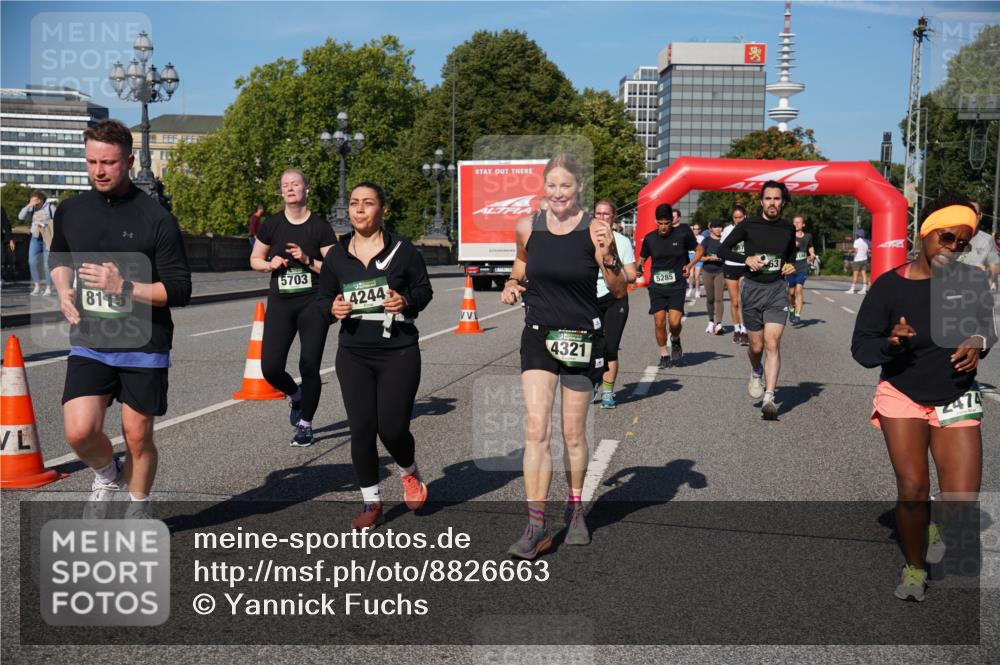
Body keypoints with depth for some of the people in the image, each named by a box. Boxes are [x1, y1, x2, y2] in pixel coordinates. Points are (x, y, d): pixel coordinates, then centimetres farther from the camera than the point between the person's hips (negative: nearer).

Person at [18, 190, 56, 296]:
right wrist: (29, 205, -11)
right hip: (35, 238, 4)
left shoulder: (50, 207, -2)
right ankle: (37, 287, 1)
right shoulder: (32, 209, 9)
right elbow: (21, 217, -2)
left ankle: (48, 288, 2)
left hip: (48, 239, -4)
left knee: (47, 263, -6)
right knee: (32, 261, -7)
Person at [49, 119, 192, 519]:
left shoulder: (156, 219, -9)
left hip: (143, 347, -3)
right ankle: (107, 475, 22)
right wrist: (63, 290, 5)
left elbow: (179, 291, -10)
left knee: (138, 438, 7)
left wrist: (123, 286, -21)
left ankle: (138, 510, 33)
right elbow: (59, 258, 25)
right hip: (88, 344, 3)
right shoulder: (70, 212, 5)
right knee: (79, 432, -13)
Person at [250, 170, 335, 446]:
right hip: (280, 302, 2)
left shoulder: (320, 226, -1)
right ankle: (296, 395, 28)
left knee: (309, 367, -1)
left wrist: (308, 260, -16)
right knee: (270, 368, -7)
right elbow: (255, 259, 16)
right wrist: (270, 264, -5)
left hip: (314, 303, -2)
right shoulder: (271, 225, 6)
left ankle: (305, 424, 18)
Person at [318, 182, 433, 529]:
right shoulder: (337, 255, 6)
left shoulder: (402, 250, -3)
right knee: (361, 428, 0)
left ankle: (409, 474, 31)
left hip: (399, 352, -3)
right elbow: (323, 296, 14)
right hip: (353, 354, 3)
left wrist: (406, 301, -17)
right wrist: (333, 308, -9)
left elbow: (424, 289, 5)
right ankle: (371, 503, 18)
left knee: (393, 428, -6)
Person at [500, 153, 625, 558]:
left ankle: (575, 510, 32)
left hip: (582, 339, -1)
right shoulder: (527, 228, -1)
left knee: (573, 433, 10)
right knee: (536, 429, -10)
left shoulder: (594, 230, -9)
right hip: (538, 336, 2)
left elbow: (619, 291, -7)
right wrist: (512, 285, 0)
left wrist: (607, 255, -24)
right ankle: (536, 526, -5)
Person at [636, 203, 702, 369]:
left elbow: (699, 250, 9)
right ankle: (664, 355, 14)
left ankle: (675, 340, 19)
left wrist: (690, 265, -7)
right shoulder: (650, 238, 3)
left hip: (677, 285, -2)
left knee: (674, 321, -15)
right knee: (659, 322, -3)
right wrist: (639, 268, -7)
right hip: (657, 286, 2)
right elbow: (642, 258, 15)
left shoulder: (682, 233, -3)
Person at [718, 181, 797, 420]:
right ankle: (756, 372, 42)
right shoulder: (748, 226, -1)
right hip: (752, 288, 0)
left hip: (777, 289, 1)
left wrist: (791, 265, 4)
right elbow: (723, 249, 3)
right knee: (756, 346, 7)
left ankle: (769, 398, -17)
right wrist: (746, 259, -12)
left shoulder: (788, 229, 8)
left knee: (772, 343, -13)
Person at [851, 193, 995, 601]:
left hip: (956, 402, 2)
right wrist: (891, 342, -29)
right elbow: (860, 348, -8)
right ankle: (914, 567, 17)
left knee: (960, 503, -9)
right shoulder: (889, 286, -12)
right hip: (902, 397, -1)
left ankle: (937, 524, 30)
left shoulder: (973, 281, -5)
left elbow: (986, 329, 12)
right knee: (912, 488, -11)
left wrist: (978, 344, -11)